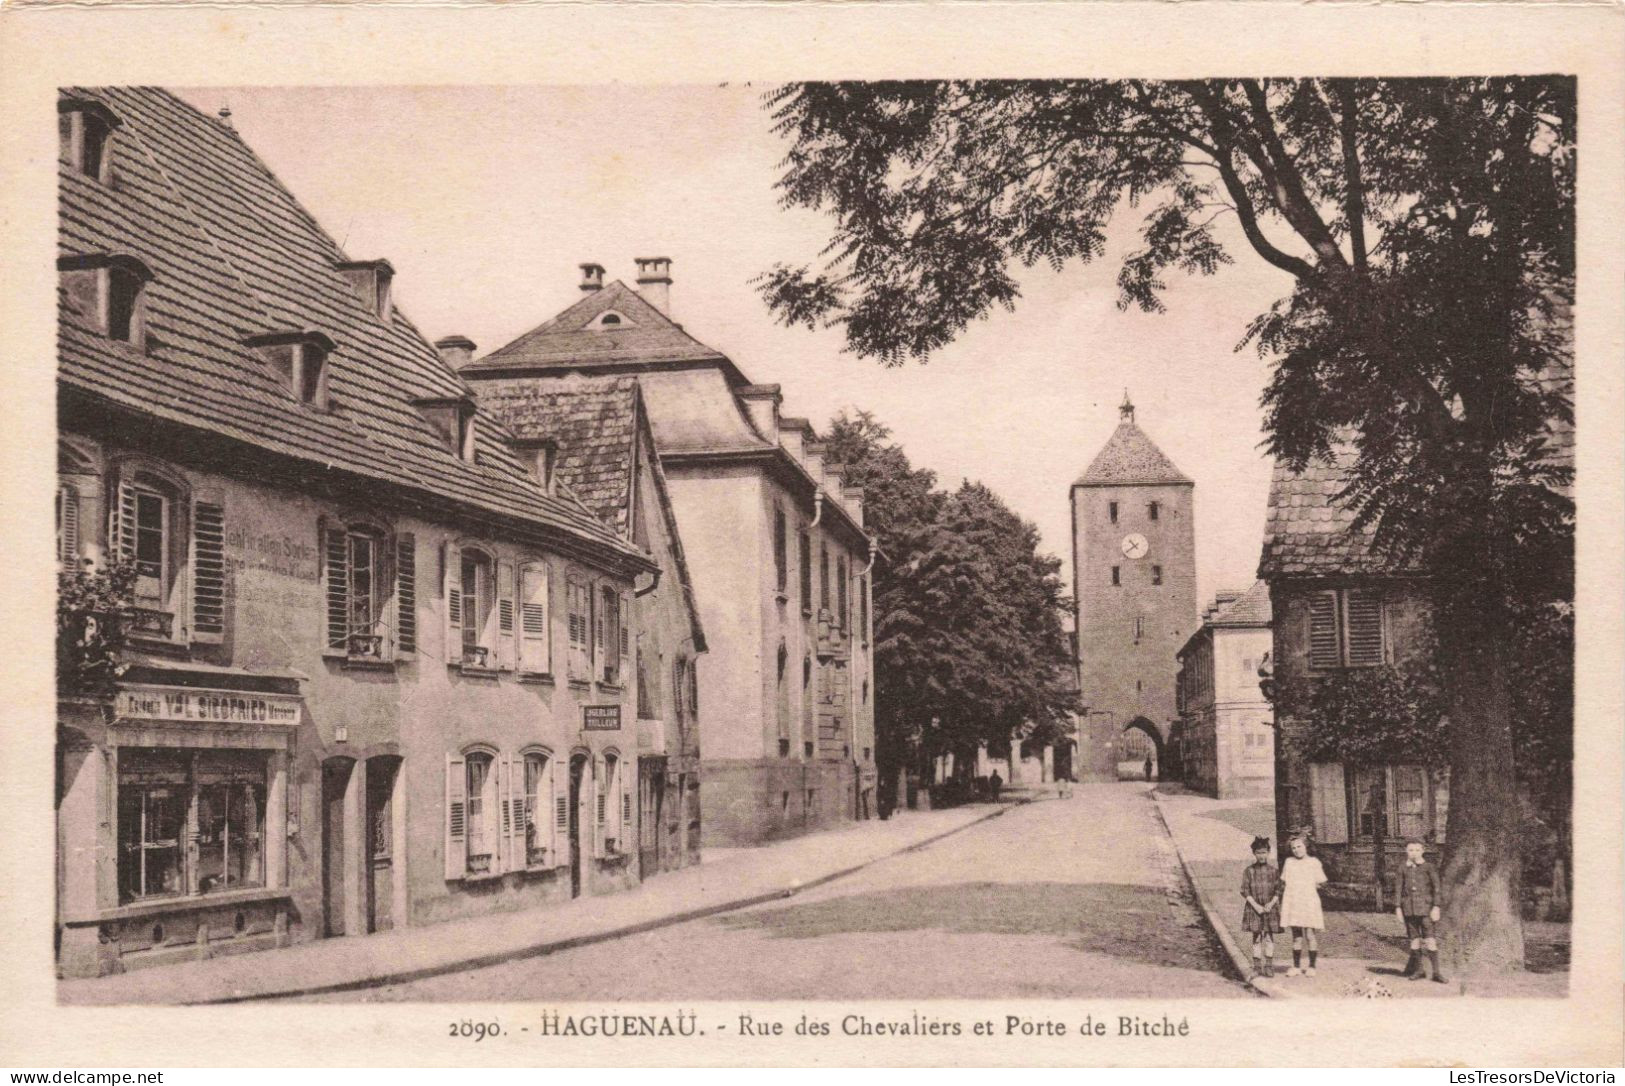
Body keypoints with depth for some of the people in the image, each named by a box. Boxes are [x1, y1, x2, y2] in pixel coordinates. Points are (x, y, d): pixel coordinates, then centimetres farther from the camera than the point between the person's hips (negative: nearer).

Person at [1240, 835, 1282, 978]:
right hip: (1254, 908, 0)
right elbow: (1245, 891, -1)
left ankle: (1269, 966, 5)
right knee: (1257, 937, 0)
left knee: (1269, 937, -1)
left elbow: (1278, 891, 4)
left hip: (1270, 908, 0)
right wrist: (1256, 906, -12)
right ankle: (1256, 967, 5)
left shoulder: (1273, 871, 4)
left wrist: (1271, 903, -12)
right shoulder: (1249, 871, 2)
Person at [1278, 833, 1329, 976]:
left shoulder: (1314, 862, 0)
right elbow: (1283, 883, 15)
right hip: (1292, 904, 3)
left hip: (1309, 903, -3)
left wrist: (1305, 888, 0)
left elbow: (1321, 883, 4)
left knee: (1310, 936, -1)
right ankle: (1296, 966, 12)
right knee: (1296, 936, 7)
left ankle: (1312, 966, 6)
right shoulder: (1289, 862, 8)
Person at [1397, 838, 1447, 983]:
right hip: (1409, 909, 3)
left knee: (1430, 940, -8)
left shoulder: (1429, 868, 0)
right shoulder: (1403, 870, 10)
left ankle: (1436, 972, -4)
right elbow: (1400, 889, 14)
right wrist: (1398, 907, 8)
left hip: (1426, 908, -3)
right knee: (1414, 940, 6)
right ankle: (1418, 969, 17)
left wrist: (1436, 907, -8)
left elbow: (1436, 888, -1)